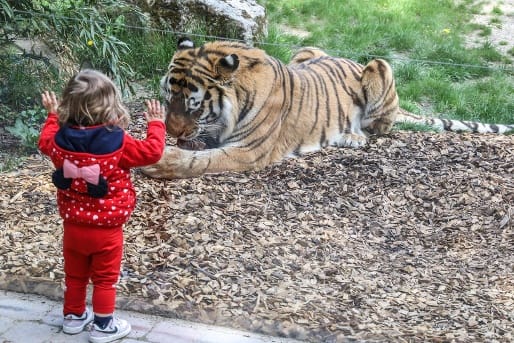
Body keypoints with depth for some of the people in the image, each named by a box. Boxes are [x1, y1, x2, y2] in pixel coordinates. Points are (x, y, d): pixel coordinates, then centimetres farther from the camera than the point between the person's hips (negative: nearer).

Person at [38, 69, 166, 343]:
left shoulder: (60, 140, -10)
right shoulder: (118, 143, -23)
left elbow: (45, 142, 14)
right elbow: (153, 151, -14)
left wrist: (52, 114, 29)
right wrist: (156, 123, 2)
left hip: (73, 225, 4)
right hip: (106, 229, -4)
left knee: (74, 274, 22)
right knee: (105, 278, 12)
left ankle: (73, 316, 38)